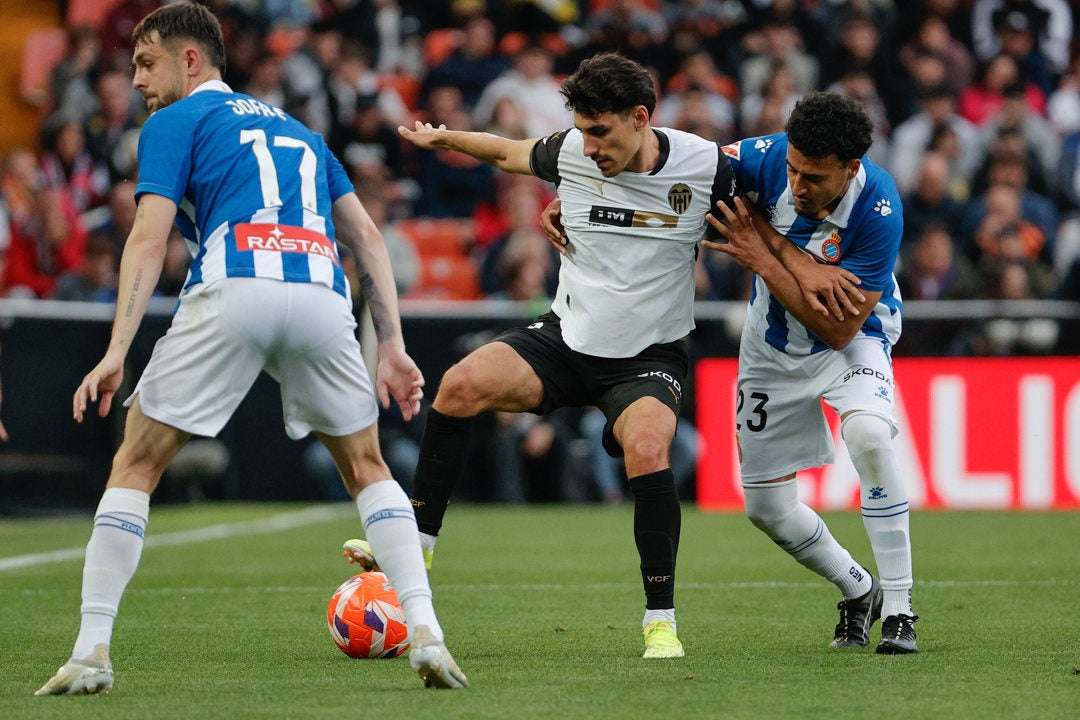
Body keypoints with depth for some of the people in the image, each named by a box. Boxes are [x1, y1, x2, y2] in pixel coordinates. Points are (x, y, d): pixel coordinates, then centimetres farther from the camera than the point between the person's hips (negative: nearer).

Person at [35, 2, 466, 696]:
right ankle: (425, 632, 5)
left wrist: (117, 352, -5)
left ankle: (92, 651, 2)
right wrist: (392, 347, 20)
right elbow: (367, 235, 24)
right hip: (320, 294, 4)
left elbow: (149, 238, 1)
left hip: (234, 292, -4)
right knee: (367, 468, 21)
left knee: (136, 465, 8)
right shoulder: (295, 129, 32)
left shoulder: (176, 121, 15)